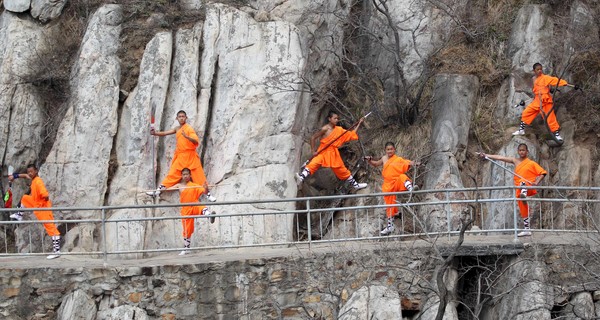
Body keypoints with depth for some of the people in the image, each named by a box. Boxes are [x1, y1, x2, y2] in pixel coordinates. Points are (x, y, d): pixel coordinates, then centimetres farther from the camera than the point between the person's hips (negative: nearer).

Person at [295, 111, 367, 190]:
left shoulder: (339, 129, 7)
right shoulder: (325, 129, -11)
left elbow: (351, 133, 19)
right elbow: (313, 138, -8)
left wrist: (359, 123, 16)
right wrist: (313, 151, -13)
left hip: (333, 153, 6)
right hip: (323, 151, -6)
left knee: (343, 170, 15)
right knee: (314, 164, -32)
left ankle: (355, 185, 27)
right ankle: (301, 178, -49)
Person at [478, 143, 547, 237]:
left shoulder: (531, 163, 1)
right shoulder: (515, 161, 13)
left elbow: (543, 172, -1)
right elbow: (500, 158, 8)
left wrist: (536, 182, -17)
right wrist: (486, 155, 3)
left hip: (529, 186, -4)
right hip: (519, 189, 4)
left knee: (523, 183, -38)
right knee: (522, 207, -1)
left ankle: (524, 193, -69)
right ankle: (526, 229, 4)